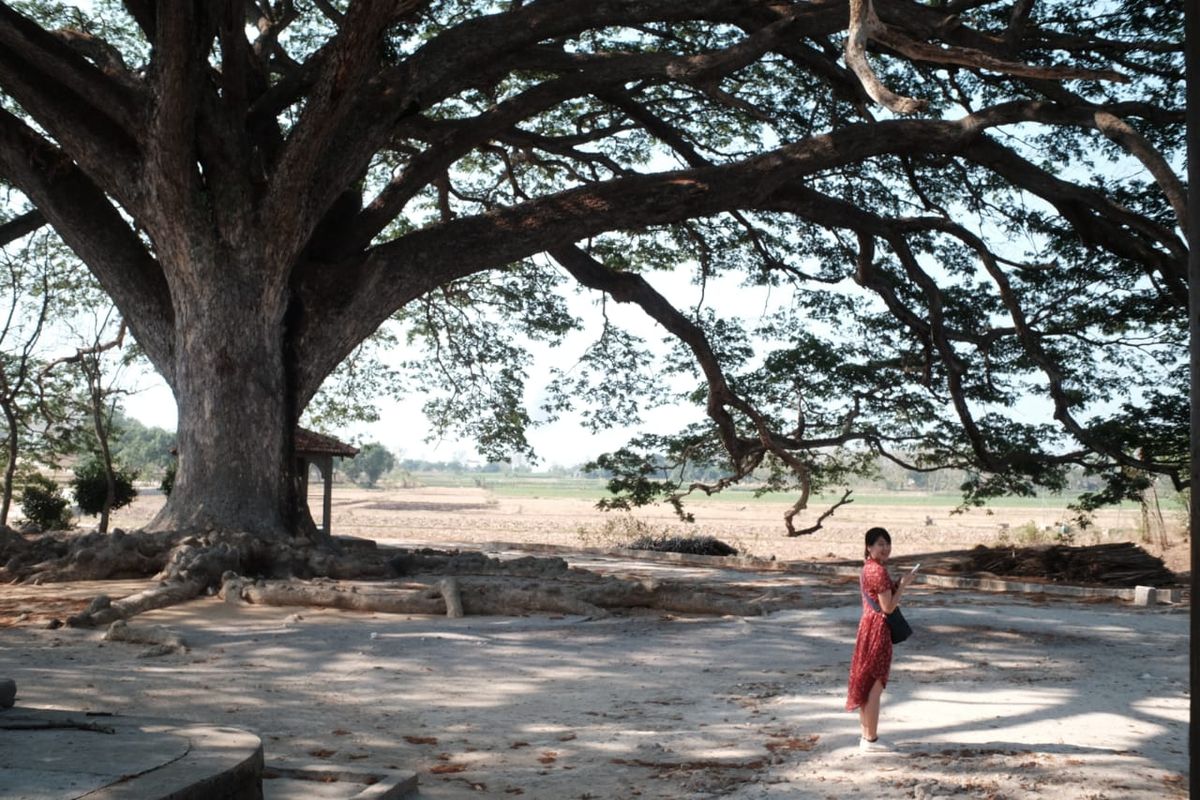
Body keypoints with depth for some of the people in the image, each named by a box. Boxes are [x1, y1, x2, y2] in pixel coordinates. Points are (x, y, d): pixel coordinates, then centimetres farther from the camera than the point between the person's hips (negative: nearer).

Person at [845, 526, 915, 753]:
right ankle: (871, 740, 2)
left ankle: (866, 736, 23)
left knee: (866, 684, 15)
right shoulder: (879, 570, -18)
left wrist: (896, 585, 10)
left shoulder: (868, 567, 12)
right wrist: (903, 584, -11)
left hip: (867, 625, 10)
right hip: (878, 628, -10)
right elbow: (888, 607, -19)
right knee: (875, 686, -3)